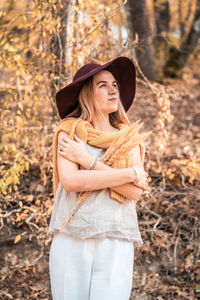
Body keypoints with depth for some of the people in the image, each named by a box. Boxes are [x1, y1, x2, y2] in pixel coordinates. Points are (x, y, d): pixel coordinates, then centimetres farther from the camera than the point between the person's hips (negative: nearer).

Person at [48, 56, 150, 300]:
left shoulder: (129, 140, 11)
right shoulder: (69, 131, 5)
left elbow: (135, 191, -3)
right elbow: (70, 180, -11)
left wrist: (88, 161, -9)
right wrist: (131, 173, -8)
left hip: (116, 243, 1)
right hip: (71, 240, -1)